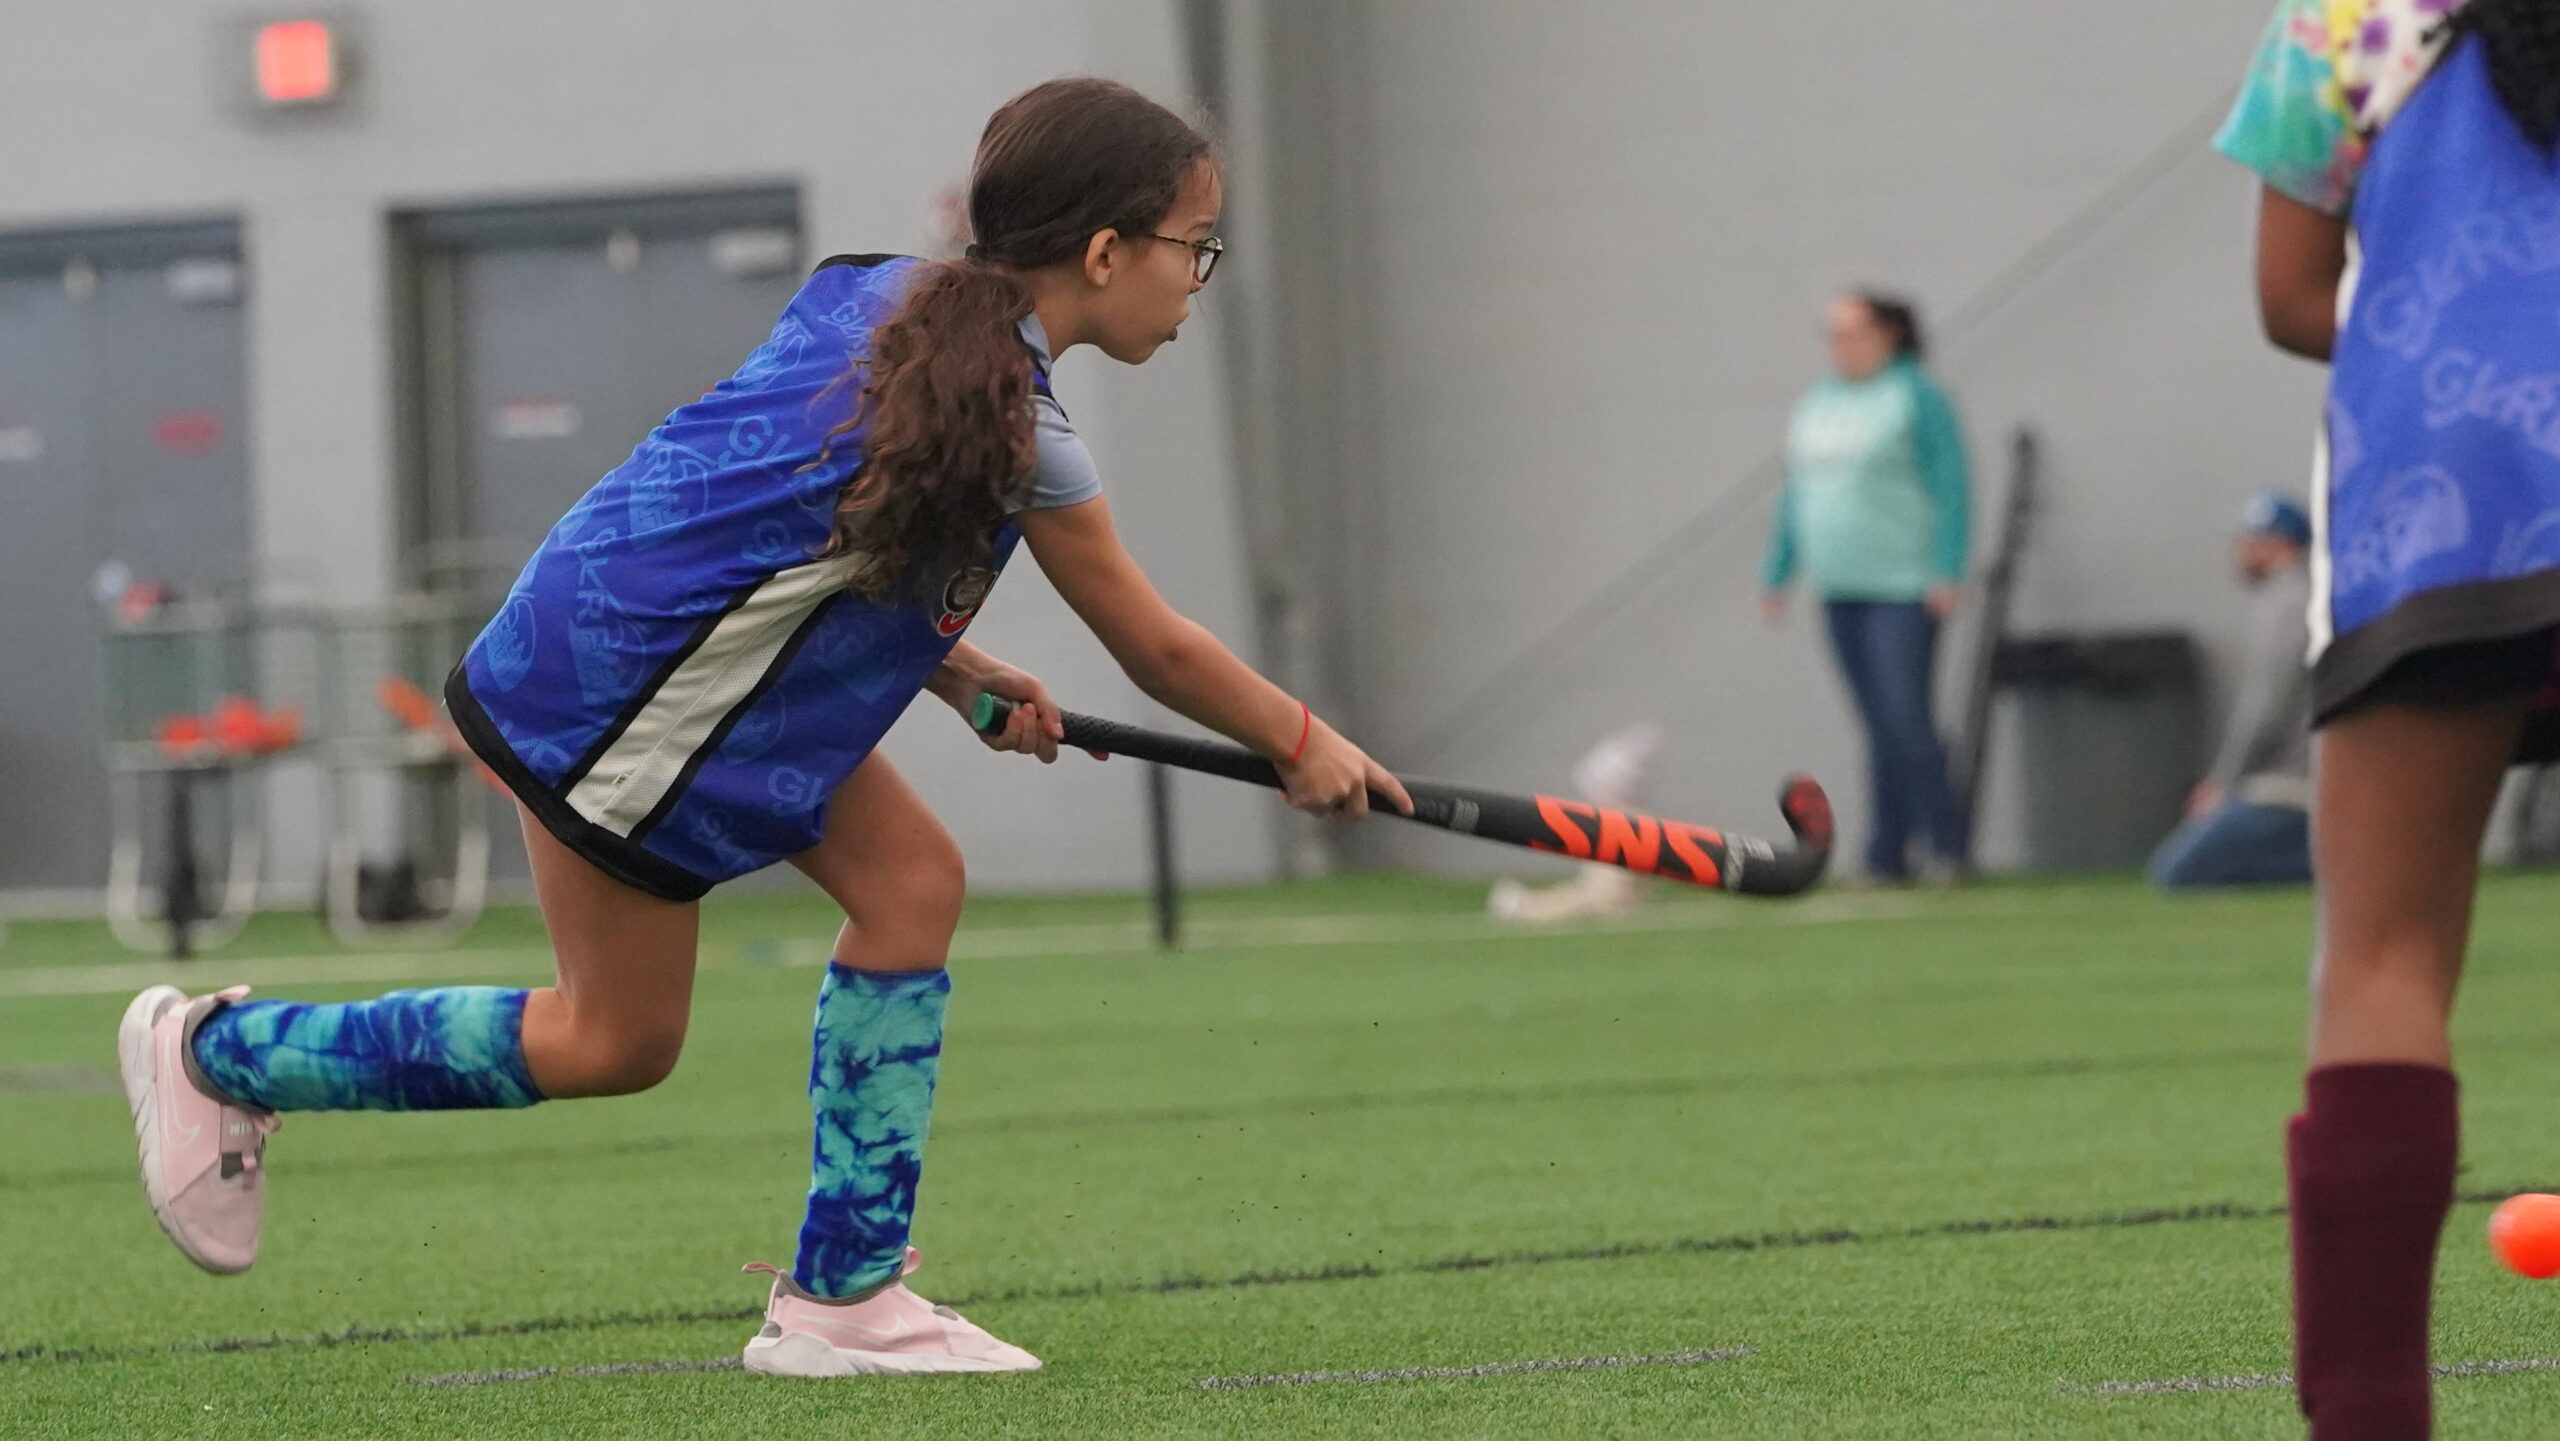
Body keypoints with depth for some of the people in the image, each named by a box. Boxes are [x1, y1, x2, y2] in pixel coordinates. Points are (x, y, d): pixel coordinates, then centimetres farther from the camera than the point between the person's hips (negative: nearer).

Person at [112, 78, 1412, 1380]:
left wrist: (959, 677, 9)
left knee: (909, 880, 1)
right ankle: (216, 1050, 18)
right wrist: (1306, 748, 6)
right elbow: (1158, 651, -9)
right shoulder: (1010, 432, -21)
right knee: (615, 1044, 5)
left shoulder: (889, 296, 3)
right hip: (613, 684, -9)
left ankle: (843, 1296, 4)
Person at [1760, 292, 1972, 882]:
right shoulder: (1818, 402, 16)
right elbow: (1796, 495, 23)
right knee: (1880, 727, 7)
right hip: (1841, 590, 7)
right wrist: (1777, 573, 19)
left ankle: (1945, 847, -7)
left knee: (1906, 718, -12)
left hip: (1904, 589, -7)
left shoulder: (1916, 397, -5)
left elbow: (1952, 487, -10)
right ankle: (1887, 855, 7)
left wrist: (1947, 573, -17)